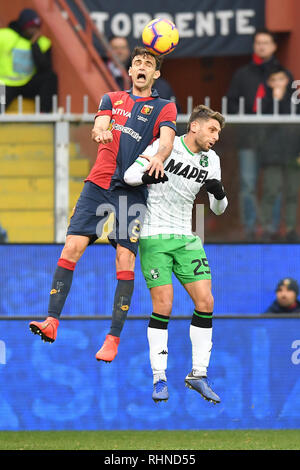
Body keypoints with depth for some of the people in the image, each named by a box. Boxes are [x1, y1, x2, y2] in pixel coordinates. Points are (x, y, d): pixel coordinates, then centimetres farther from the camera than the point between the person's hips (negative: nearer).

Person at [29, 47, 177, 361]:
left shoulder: (164, 108, 11)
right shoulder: (112, 99, 19)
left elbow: (166, 140, -6)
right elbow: (100, 125, 1)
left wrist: (159, 157, -30)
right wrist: (100, 132, -25)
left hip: (133, 189, -2)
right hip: (98, 183, 2)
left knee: (125, 260, -10)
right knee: (72, 246, -11)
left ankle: (113, 338, -5)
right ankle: (52, 322, -10)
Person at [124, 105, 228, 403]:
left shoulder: (211, 160, 9)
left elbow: (218, 209, 15)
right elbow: (130, 176, -12)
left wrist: (220, 194, -9)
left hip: (186, 238, 5)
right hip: (154, 236, -5)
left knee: (205, 302, -5)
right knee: (163, 306, -10)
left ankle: (198, 375, 7)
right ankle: (159, 379, 1)